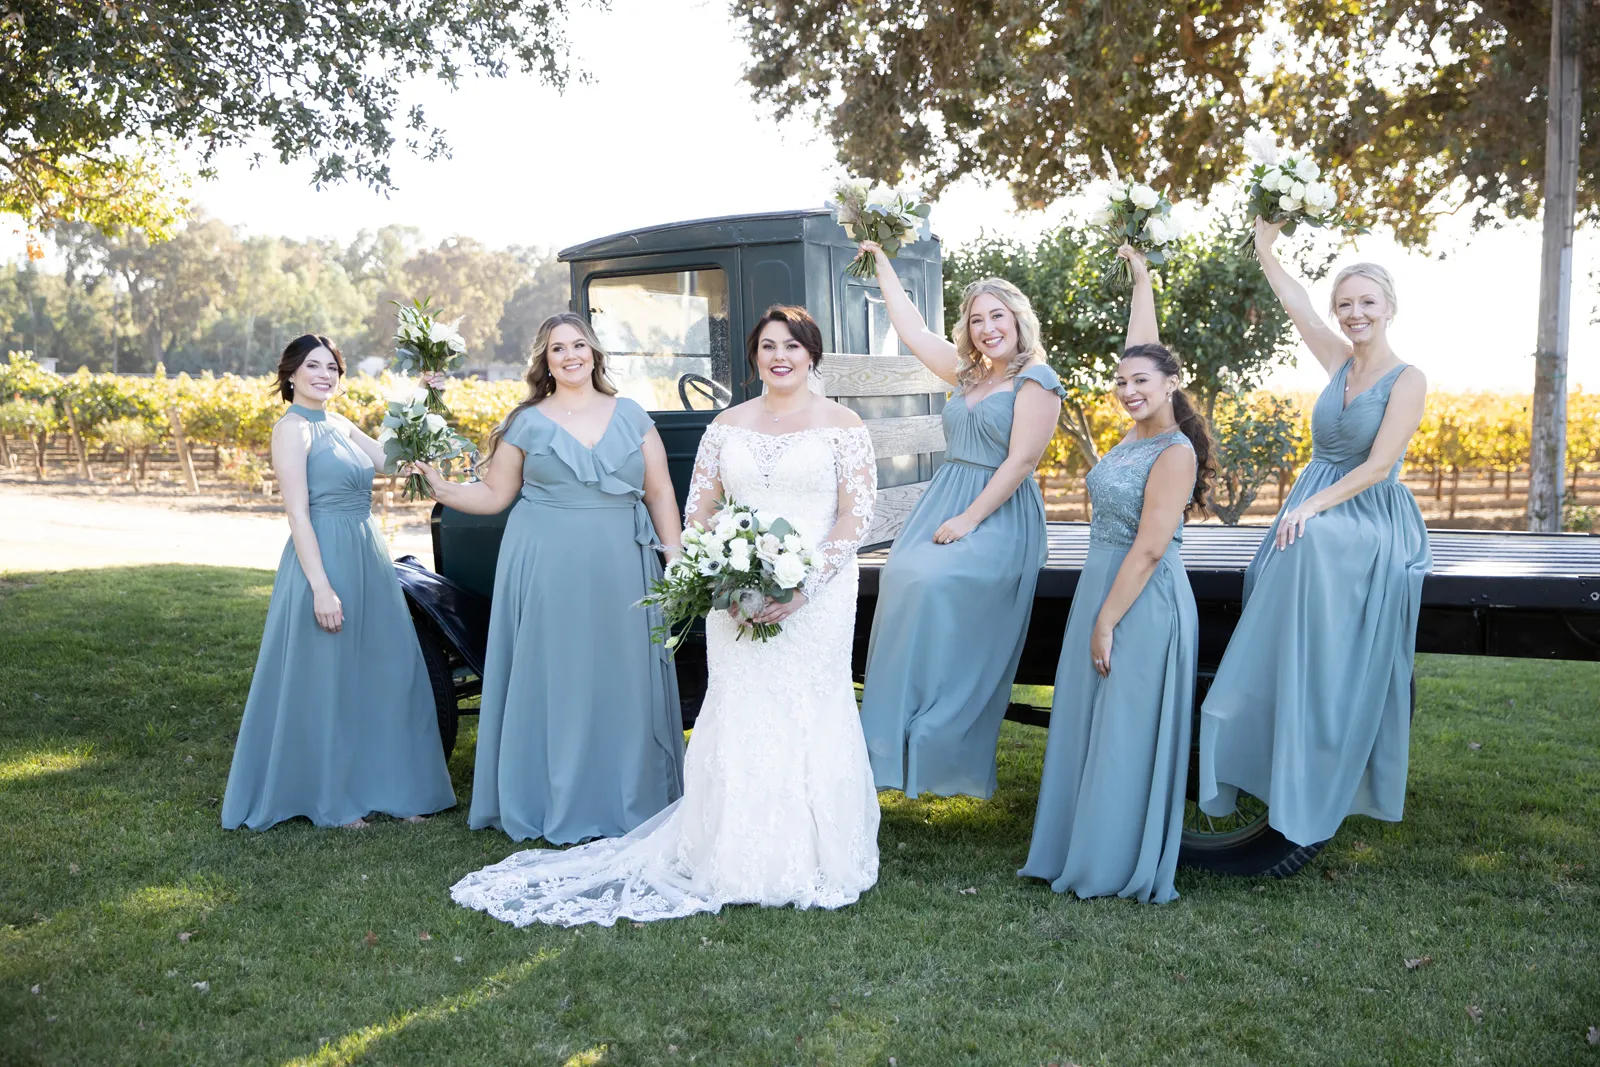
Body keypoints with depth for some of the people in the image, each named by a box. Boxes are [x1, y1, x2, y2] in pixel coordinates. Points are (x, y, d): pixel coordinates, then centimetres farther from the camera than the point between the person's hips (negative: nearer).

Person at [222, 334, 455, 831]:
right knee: (326, 681, 3)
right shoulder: (293, 428, -9)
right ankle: (330, 801, 17)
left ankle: (386, 788, 24)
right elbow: (298, 513, -15)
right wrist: (321, 587, -21)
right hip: (326, 561, -8)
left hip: (367, 561, 8)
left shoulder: (341, 425, 15)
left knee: (384, 674, 12)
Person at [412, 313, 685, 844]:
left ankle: (628, 803, 19)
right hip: (546, 569, -1)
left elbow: (661, 495, 9)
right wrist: (443, 489, -9)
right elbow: (493, 494, 8)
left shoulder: (631, 415, 10)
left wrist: (677, 561, 3)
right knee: (553, 682, 2)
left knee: (624, 681, 6)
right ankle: (555, 807, 13)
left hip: (621, 568, 1)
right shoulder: (526, 423, 7)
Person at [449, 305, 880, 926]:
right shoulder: (726, 426, 12)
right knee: (738, 722, 2)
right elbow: (697, 513, 10)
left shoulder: (843, 426, 4)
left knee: (812, 721, -2)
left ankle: (813, 865, 11)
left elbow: (856, 517, -3)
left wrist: (803, 586, -14)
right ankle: (740, 861, 14)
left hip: (816, 599, -2)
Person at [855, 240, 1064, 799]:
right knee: (901, 581, -15)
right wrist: (882, 262, 29)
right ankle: (898, 741, -11)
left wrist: (969, 519, -17)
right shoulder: (970, 373, 18)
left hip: (999, 515, -7)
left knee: (933, 585, -27)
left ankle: (945, 754, -18)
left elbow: (1020, 461, -12)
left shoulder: (1036, 380, -4)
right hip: (941, 502, 7)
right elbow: (912, 329, 26)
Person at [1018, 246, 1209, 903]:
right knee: (1086, 727, 13)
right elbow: (1143, 350, 21)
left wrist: (1107, 622, -19)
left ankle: (1127, 871, 10)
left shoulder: (1176, 453, -15)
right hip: (1100, 589, 9)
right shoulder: (1139, 432, 8)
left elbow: (1149, 549, -19)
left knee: (1128, 734, -1)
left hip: (1143, 603, -9)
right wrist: (1141, 279, 30)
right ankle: (1082, 852, 24)